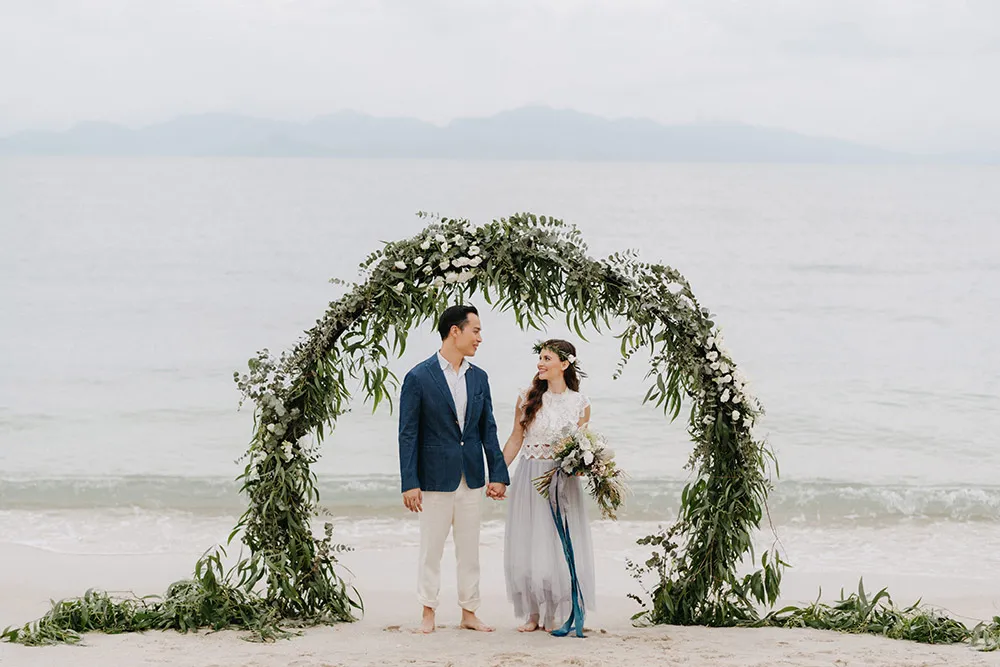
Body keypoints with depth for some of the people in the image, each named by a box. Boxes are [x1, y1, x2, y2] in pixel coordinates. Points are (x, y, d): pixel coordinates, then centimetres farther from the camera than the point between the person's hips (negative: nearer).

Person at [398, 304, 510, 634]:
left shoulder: (479, 377, 8)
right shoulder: (419, 378, -8)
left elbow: (488, 429, 12)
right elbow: (408, 434, -8)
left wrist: (498, 474, 4)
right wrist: (409, 483, -13)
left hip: (472, 478, 5)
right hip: (436, 478, -5)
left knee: (470, 548, 9)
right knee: (431, 548, 3)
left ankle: (469, 613, 17)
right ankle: (428, 614, 13)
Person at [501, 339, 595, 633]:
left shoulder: (580, 404, 0)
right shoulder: (528, 398, 1)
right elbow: (516, 439, 7)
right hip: (529, 478, 1)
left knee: (559, 546, -1)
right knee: (526, 546, 3)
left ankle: (555, 615, 9)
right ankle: (533, 614, 12)